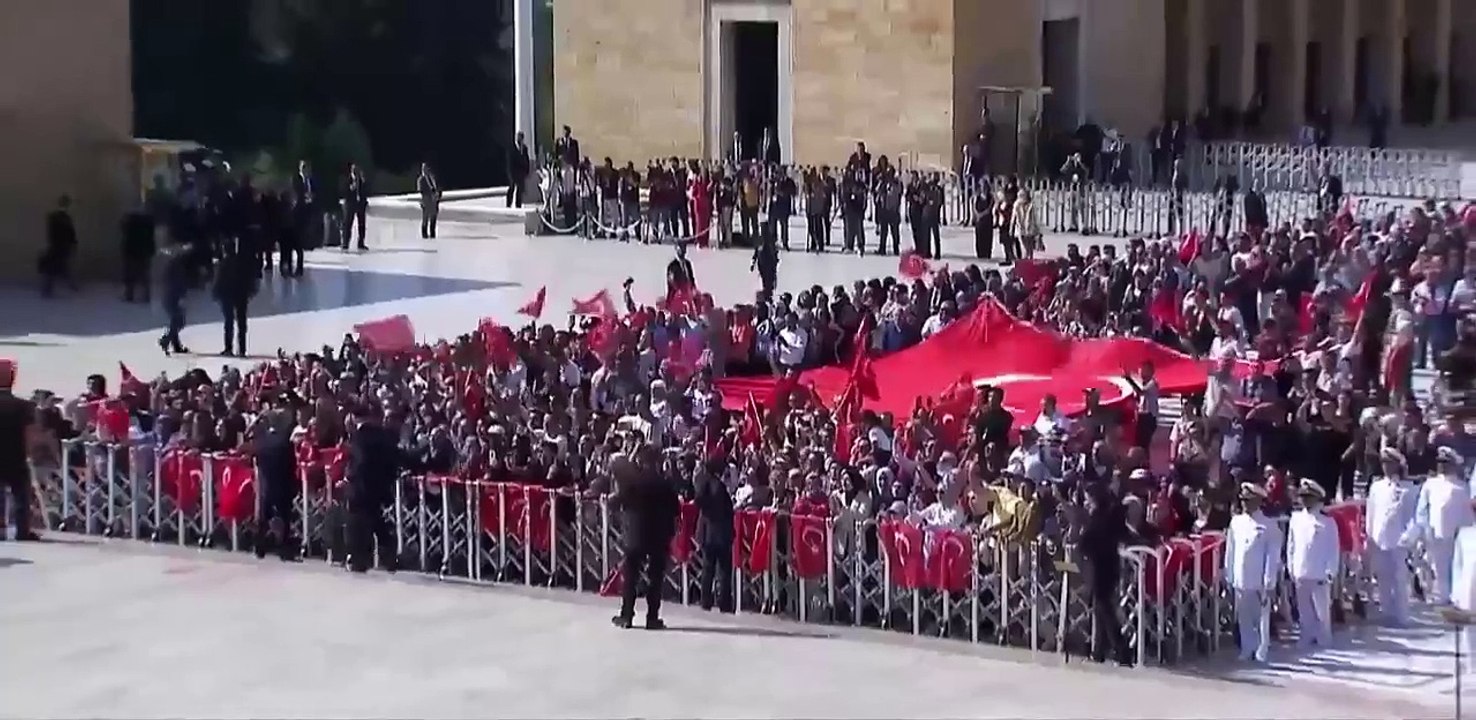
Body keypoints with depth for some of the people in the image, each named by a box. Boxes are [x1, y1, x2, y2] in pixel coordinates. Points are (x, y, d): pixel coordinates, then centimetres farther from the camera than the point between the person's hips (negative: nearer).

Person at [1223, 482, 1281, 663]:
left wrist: (1269, 583, -10)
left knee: (1262, 619, 2)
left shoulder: (1269, 526, -5)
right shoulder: (1236, 522, 8)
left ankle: (1261, 653, 9)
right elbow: (1230, 551, 11)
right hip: (1240, 581, 4)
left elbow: (1272, 557, -6)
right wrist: (1229, 577, 8)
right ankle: (1247, 650, 19)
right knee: (1243, 619, 10)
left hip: (1259, 582, -4)